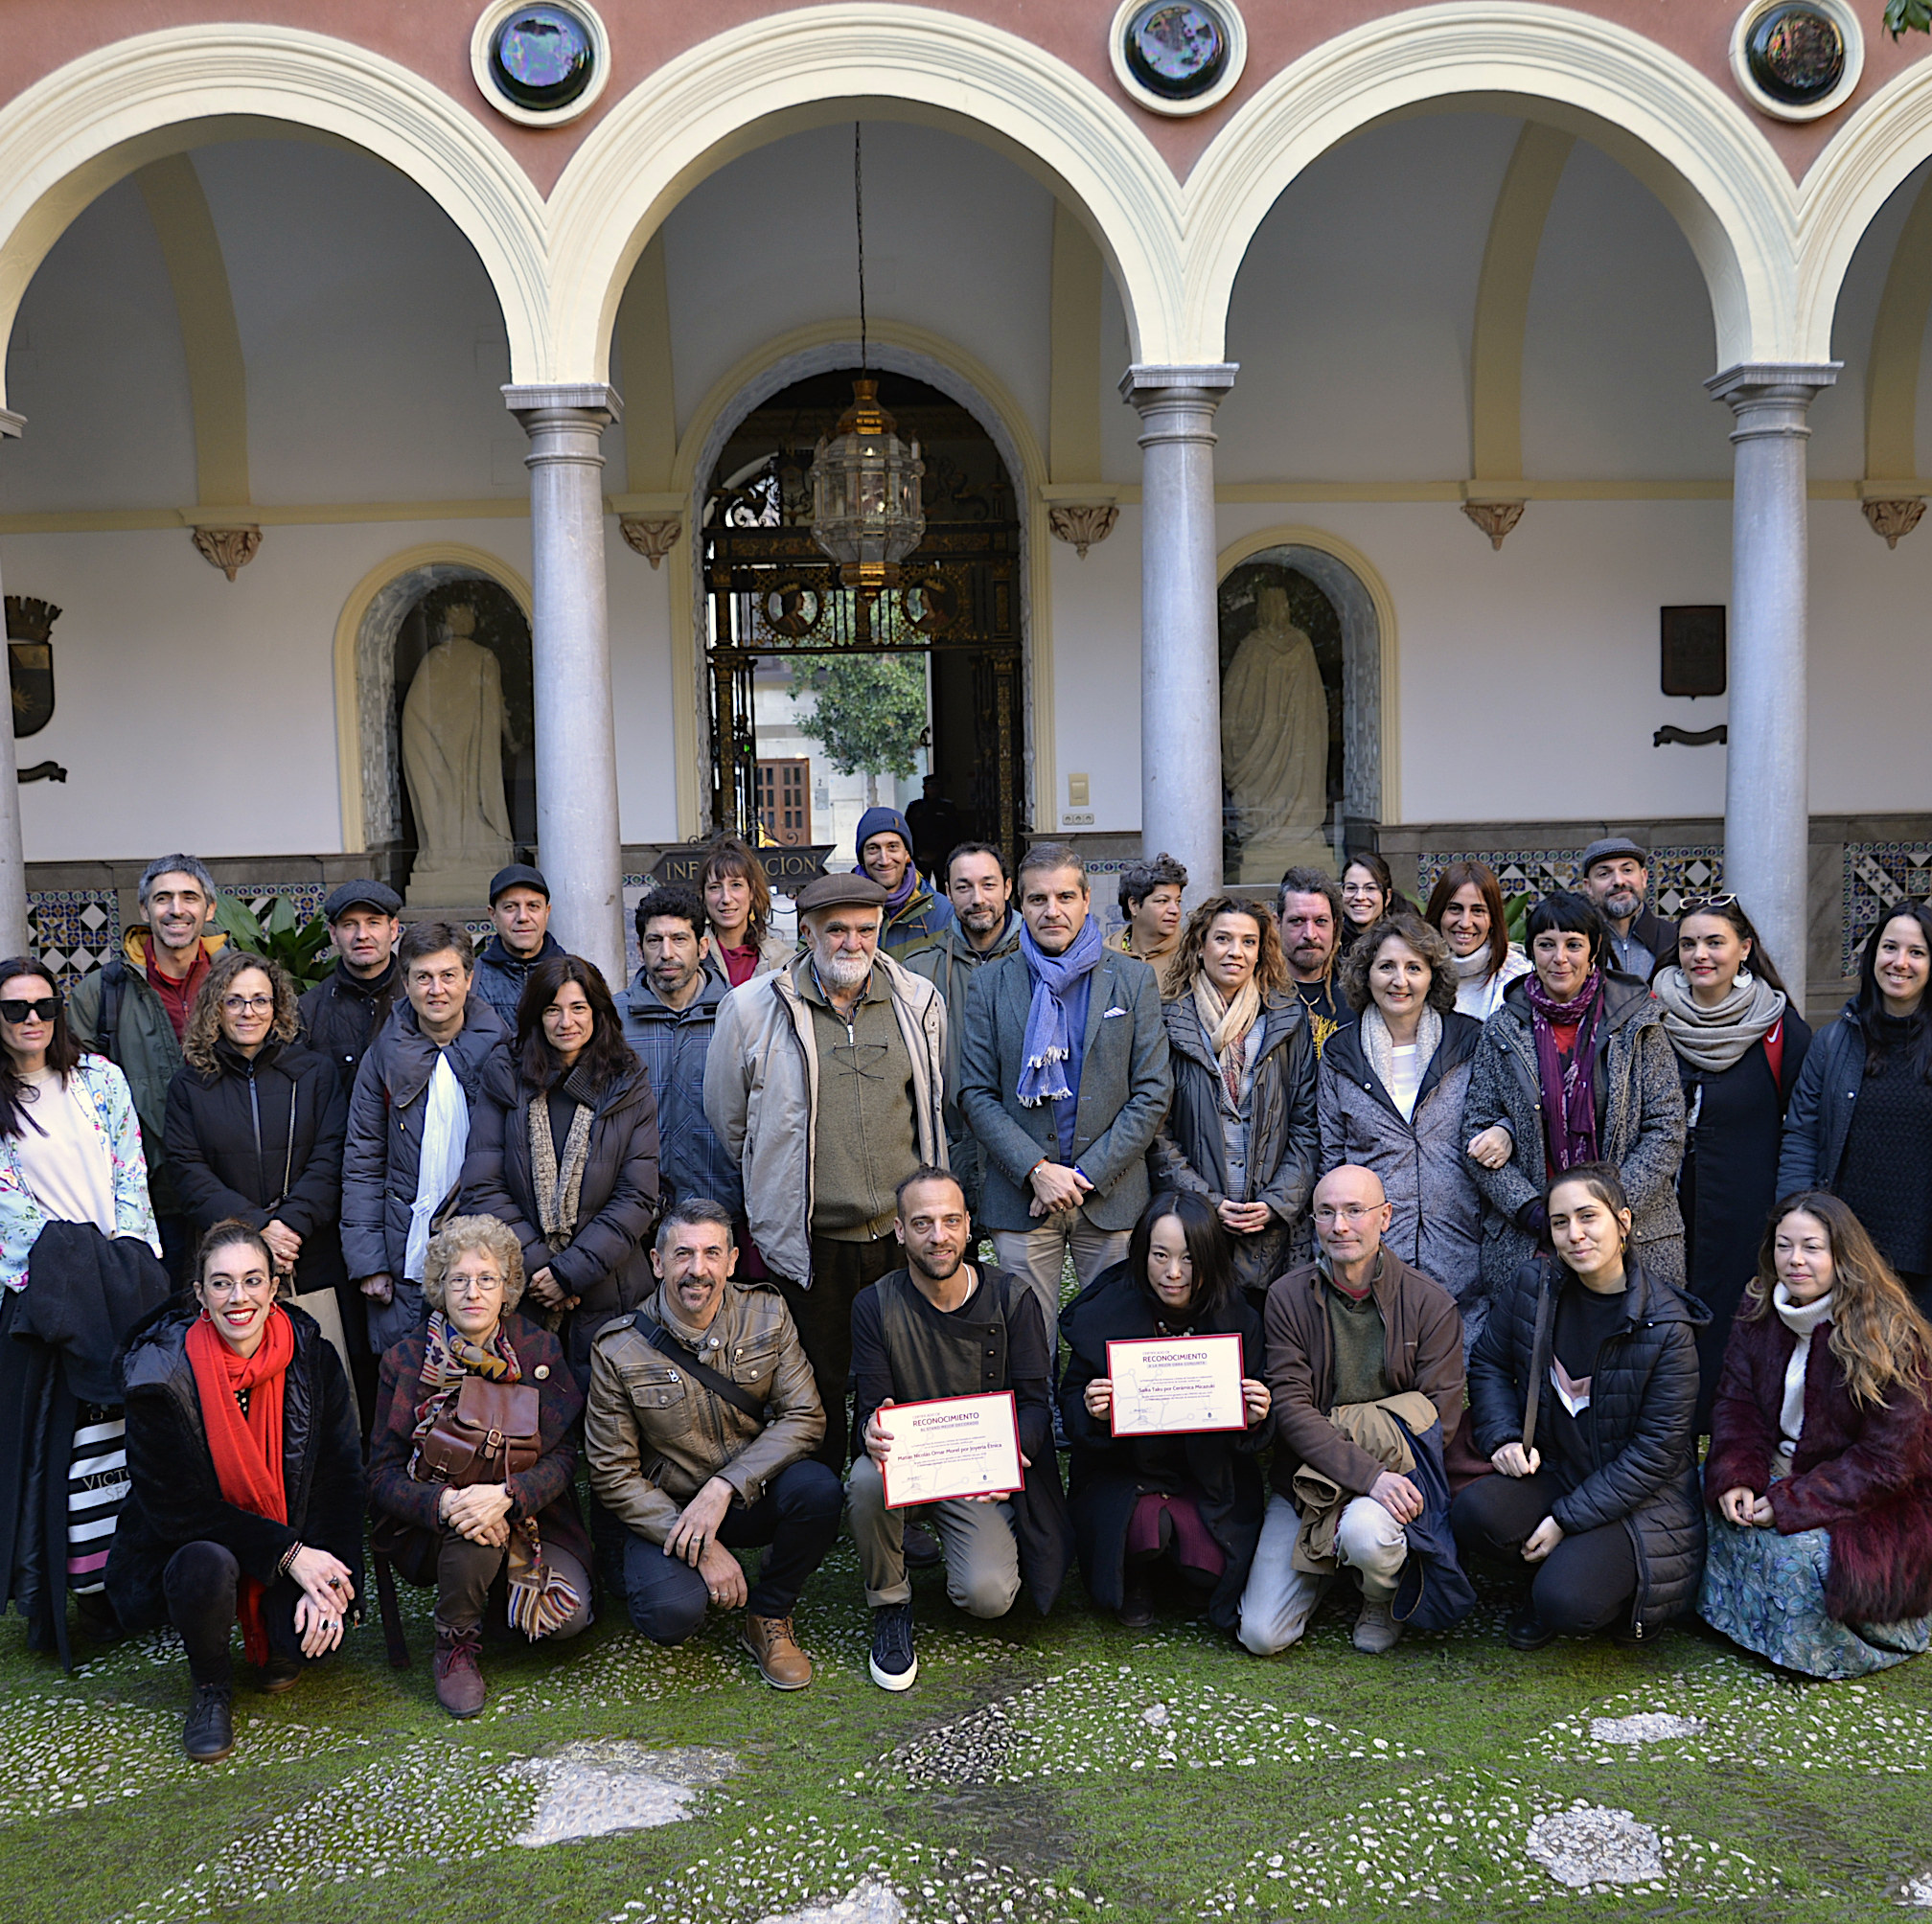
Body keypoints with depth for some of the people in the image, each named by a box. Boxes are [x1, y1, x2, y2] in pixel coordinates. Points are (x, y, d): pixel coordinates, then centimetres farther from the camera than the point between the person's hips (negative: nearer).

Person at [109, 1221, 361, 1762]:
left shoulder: (312, 1358, -9)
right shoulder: (161, 1373, -17)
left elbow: (340, 1479, -5)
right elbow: (177, 1507, -17)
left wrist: (329, 1584, -18)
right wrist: (287, 1553, -24)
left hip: (299, 1550, 1)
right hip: (187, 1547, -1)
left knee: (312, 1637, -25)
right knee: (205, 1566, -35)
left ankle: (280, 1644, 14)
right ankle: (211, 1687, -3)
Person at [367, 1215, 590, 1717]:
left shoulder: (539, 1350, -2)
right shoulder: (406, 1359, -5)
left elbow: (562, 1456, -7)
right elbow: (384, 1474, -8)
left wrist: (507, 1496, -28)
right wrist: (444, 1502, -30)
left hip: (529, 1517, 2)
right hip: (431, 1525, -2)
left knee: (568, 1614, -22)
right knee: (475, 1536, -36)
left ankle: (500, 1586, 13)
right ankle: (454, 1648, -7)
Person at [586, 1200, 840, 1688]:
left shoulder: (767, 1314, -6)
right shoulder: (617, 1351, -12)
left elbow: (804, 1417, -11)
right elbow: (614, 1476, -10)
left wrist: (723, 1487, -25)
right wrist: (703, 1550, -19)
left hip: (749, 1497, 2)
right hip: (666, 1509, -2)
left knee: (817, 1488, -30)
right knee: (671, 1615, -30)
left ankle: (769, 1617, -3)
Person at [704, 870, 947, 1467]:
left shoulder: (919, 1003, 6)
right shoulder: (751, 1008, -2)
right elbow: (729, 1118, 10)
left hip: (903, 1232, 2)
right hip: (809, 1239, -2)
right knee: (817, 1393, 5)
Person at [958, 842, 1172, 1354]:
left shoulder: (1133, 980, 5)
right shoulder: (990, 986, 6)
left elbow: (1153, 1091, 1)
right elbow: (976, 1095, 3)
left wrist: (1087, 1174, -8)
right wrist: (1036, 1170, -10)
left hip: (1112, 1195, 0)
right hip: (1021, 1199, 0)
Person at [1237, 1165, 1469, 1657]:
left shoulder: (1430, 1303, -4)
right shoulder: (1287, 1298, -3)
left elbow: (1440, 1416, -5)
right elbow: (1291, 1409, -11)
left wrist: (1392, 1474, -20)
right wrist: (1369, 1475, -24)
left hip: (1395, 1472, -1)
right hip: (1308, 1478, 1)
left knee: (1366, 1533, -36)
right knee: (1261, 1635, -10)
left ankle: (1384, 1599, 3)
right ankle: (1332, 1560, 22)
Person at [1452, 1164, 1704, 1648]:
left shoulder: (1665, 1326, -15)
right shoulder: (1532, 1285, -3)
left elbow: (1657, 1449, -14)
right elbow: (1488, 1364, 13)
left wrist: (1567, 1519, -16)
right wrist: (1504, 1438, -6)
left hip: (1642, 1496, -4)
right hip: (1553, 1473, 4)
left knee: (1566, 1603, -28)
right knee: (1475, 1513, -27)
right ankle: (1559, 1570, 4)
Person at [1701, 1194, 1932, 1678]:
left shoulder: (1890, 1338, -19)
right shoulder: (1759, 1310, -2)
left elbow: (1887, 1459, -20)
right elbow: (1736, 1402, 1)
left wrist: (1791, 1502, -25)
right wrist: (1735, 1478, -19)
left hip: (1873, 1501, -6)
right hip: (1776, 1471, 6)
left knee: (1801, 1549, -31)